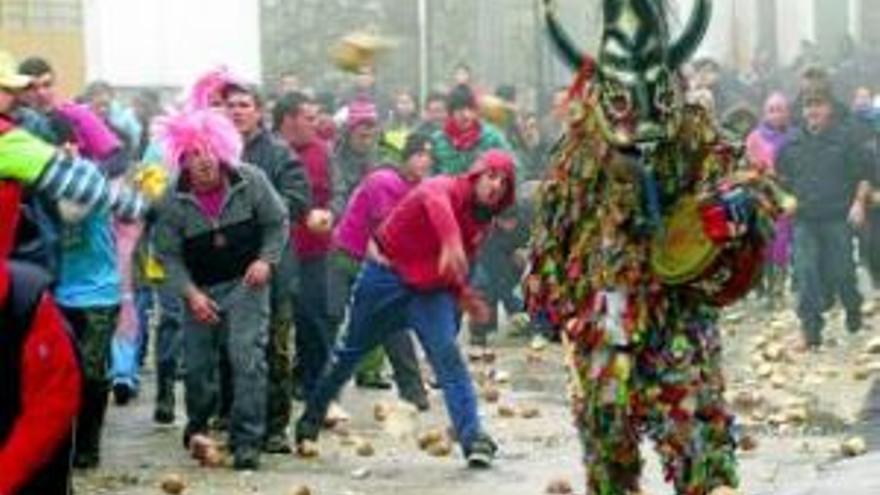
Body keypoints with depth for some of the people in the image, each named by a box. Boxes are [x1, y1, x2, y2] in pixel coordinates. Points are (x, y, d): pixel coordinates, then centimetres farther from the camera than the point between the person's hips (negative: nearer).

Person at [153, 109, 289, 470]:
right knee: (197, 363, 9)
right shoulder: (173, 201, -12)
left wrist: (266, 259, -14)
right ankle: (198, 425, 37)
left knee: (248, 359, -13)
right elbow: (168, 254, -6)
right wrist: (191, 293, -16)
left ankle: (246, 441, -9)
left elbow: (278, 222, 0)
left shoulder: (250, 180, -12)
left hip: (246, 284, -2)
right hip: (200, 290, 2)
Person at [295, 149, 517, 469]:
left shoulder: (481, 222, 3)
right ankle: (311, 417, 30)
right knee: (351, 351, 11)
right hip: (389, 274, -4)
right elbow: (435, 202, -47)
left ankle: (473, 437, -20)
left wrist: (463, 294, 2)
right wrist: (451, 242, -65)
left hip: (430, 291, 5)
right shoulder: (447, 188, -19)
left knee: (447, 355, -15)